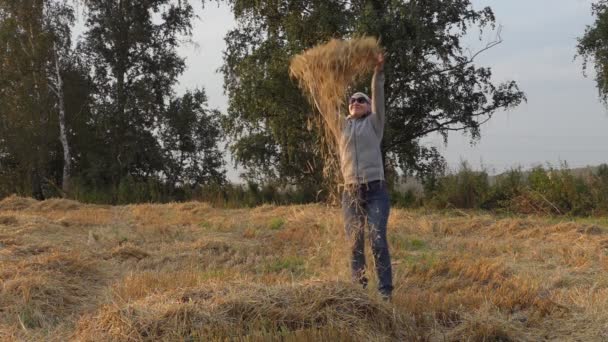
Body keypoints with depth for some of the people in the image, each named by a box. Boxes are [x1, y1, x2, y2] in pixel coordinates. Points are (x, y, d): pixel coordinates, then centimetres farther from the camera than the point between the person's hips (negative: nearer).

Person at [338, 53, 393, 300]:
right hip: (350, 193, 3)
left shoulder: (374, 123, 9)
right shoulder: (341, 126, 15)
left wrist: (379, 73, -16)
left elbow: (378, 97, -4)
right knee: (355, 245, 4)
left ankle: (385, 292, -7)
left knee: (378, 242, -10)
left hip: (375, 191, -3)